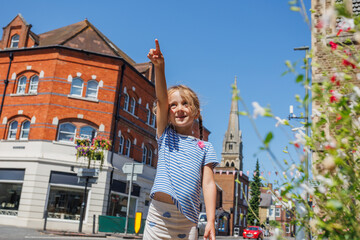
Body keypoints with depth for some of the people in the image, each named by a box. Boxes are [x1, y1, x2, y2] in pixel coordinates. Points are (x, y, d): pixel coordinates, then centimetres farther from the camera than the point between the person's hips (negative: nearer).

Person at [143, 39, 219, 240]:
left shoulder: (204, 147, 9)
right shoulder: (166, 136, 10)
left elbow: (208, 183, 2)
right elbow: (161, 99, -3)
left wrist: (211, 220, -8)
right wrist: (159, 67, -16)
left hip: (187, 220, 0)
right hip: (160, 212, 0)